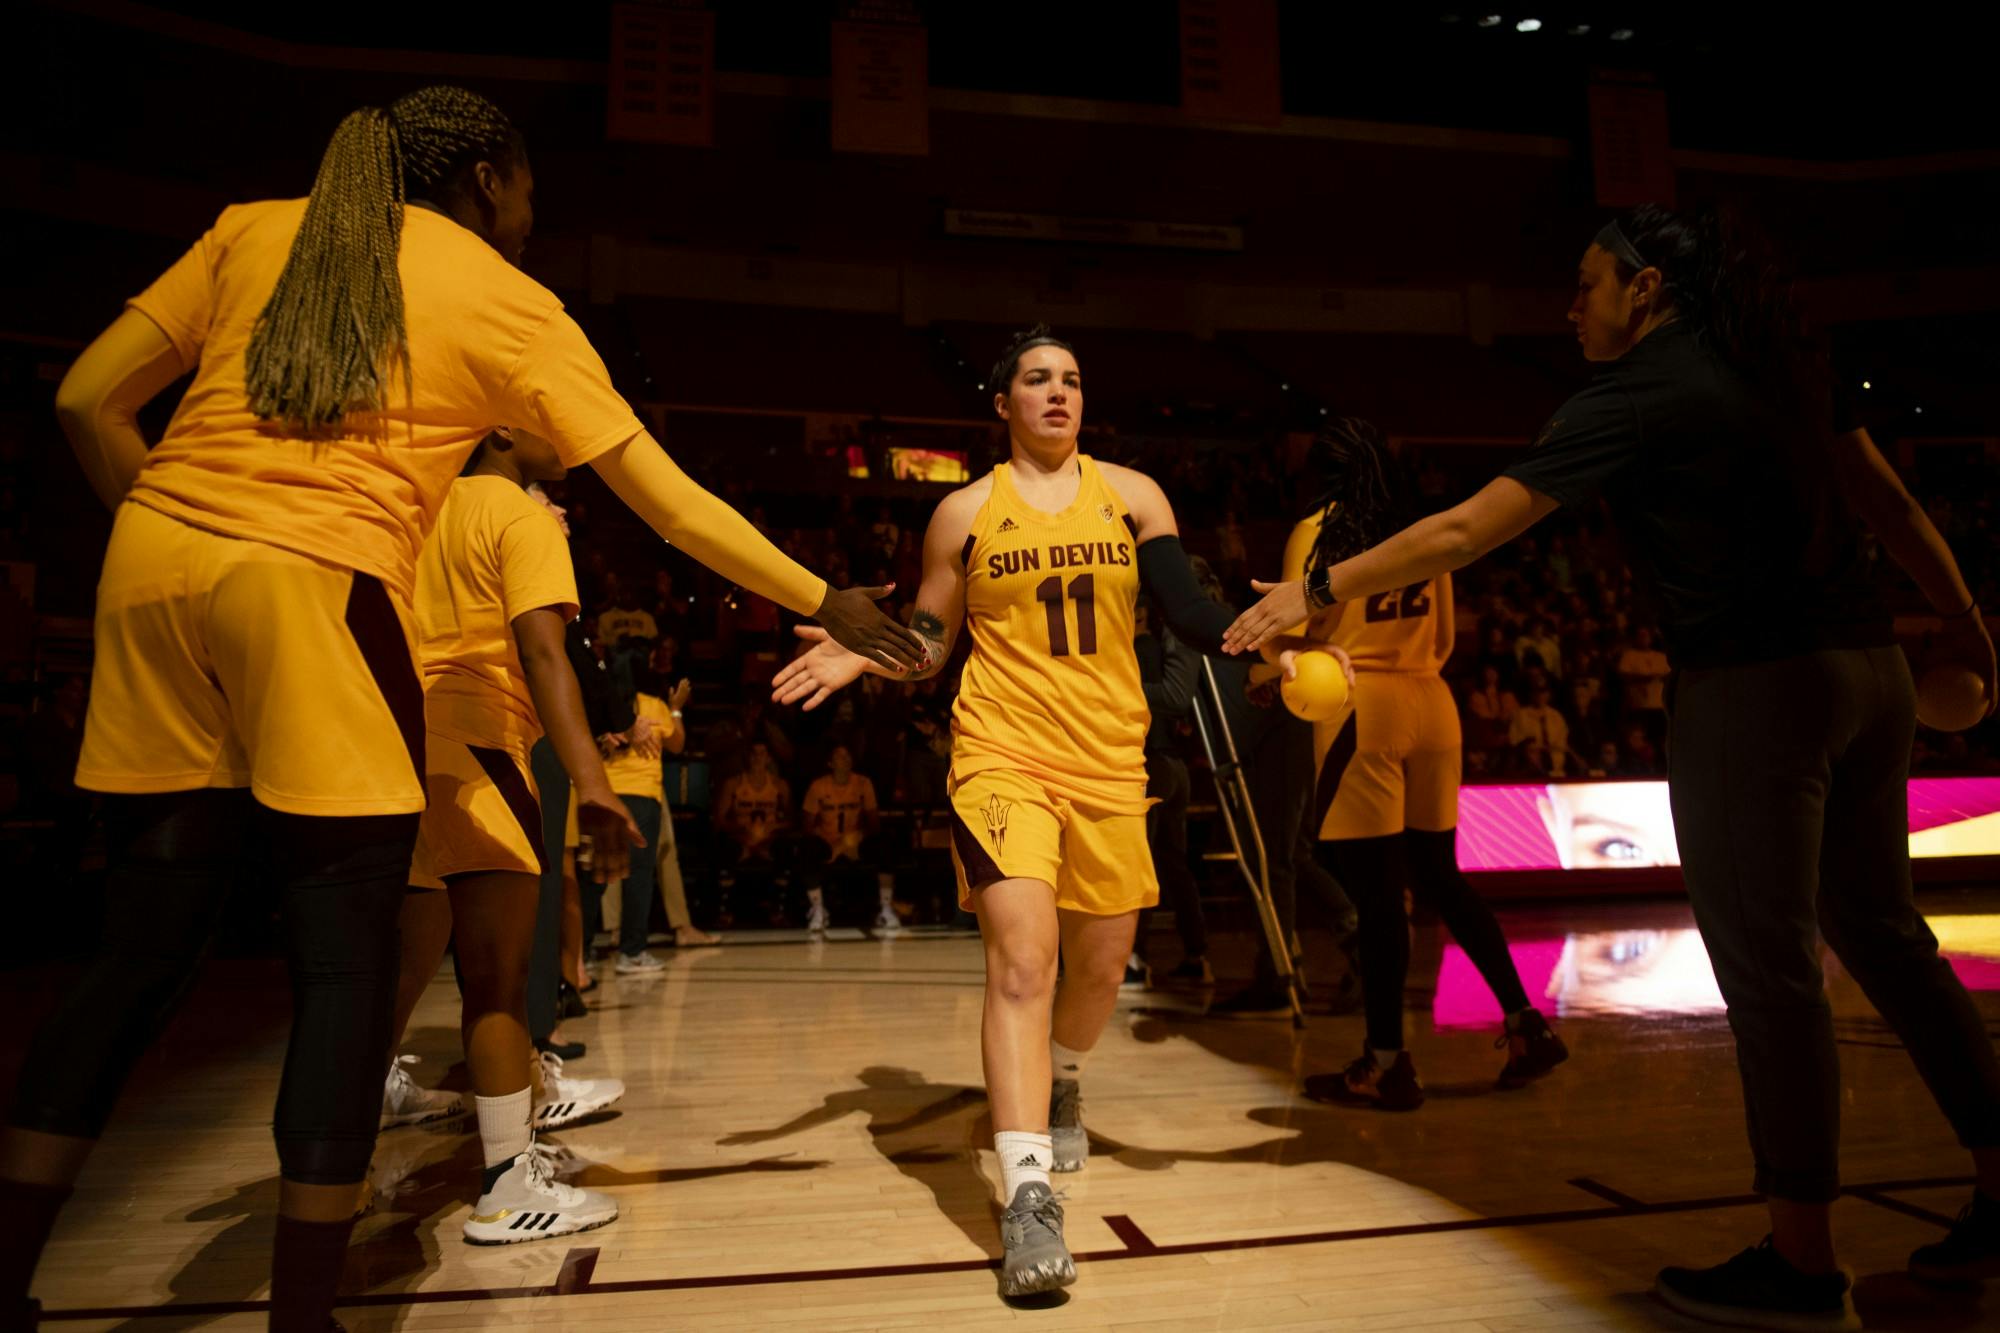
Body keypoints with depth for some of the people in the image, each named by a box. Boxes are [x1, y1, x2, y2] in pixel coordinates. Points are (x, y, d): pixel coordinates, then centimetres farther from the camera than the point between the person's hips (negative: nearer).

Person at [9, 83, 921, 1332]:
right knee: (349, 967, 2)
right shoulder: (505, 299, 8)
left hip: (150, 570, 6)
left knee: (145, 950, 15)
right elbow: (670, 499, 5)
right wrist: (828, 603, 10)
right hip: (317, 588, -6)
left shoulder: (253, 229, 20)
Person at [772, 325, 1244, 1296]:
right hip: (1002, 753, -3)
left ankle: (1060, 1083, 46)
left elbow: (1187, 612, -1)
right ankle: (1027, 1195, -14)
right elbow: (929, 642, 10)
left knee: (1101, 965, 15)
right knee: (1021, 958, -18)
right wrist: (861, 655, -9)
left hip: (1109, 760, 3)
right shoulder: (966, 512, 5)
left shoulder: (1131, 494, 8)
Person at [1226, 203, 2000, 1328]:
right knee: (1883, 936, 18)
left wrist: (1317, 589, -7)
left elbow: (1465, 532, -12)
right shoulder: (1784, 364, 13)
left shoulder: (1637, 396, -9)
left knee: (1769, 969, -2)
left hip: (1755, 688, -8)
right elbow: (1891, 502, 16)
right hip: (1869, 670, 9)